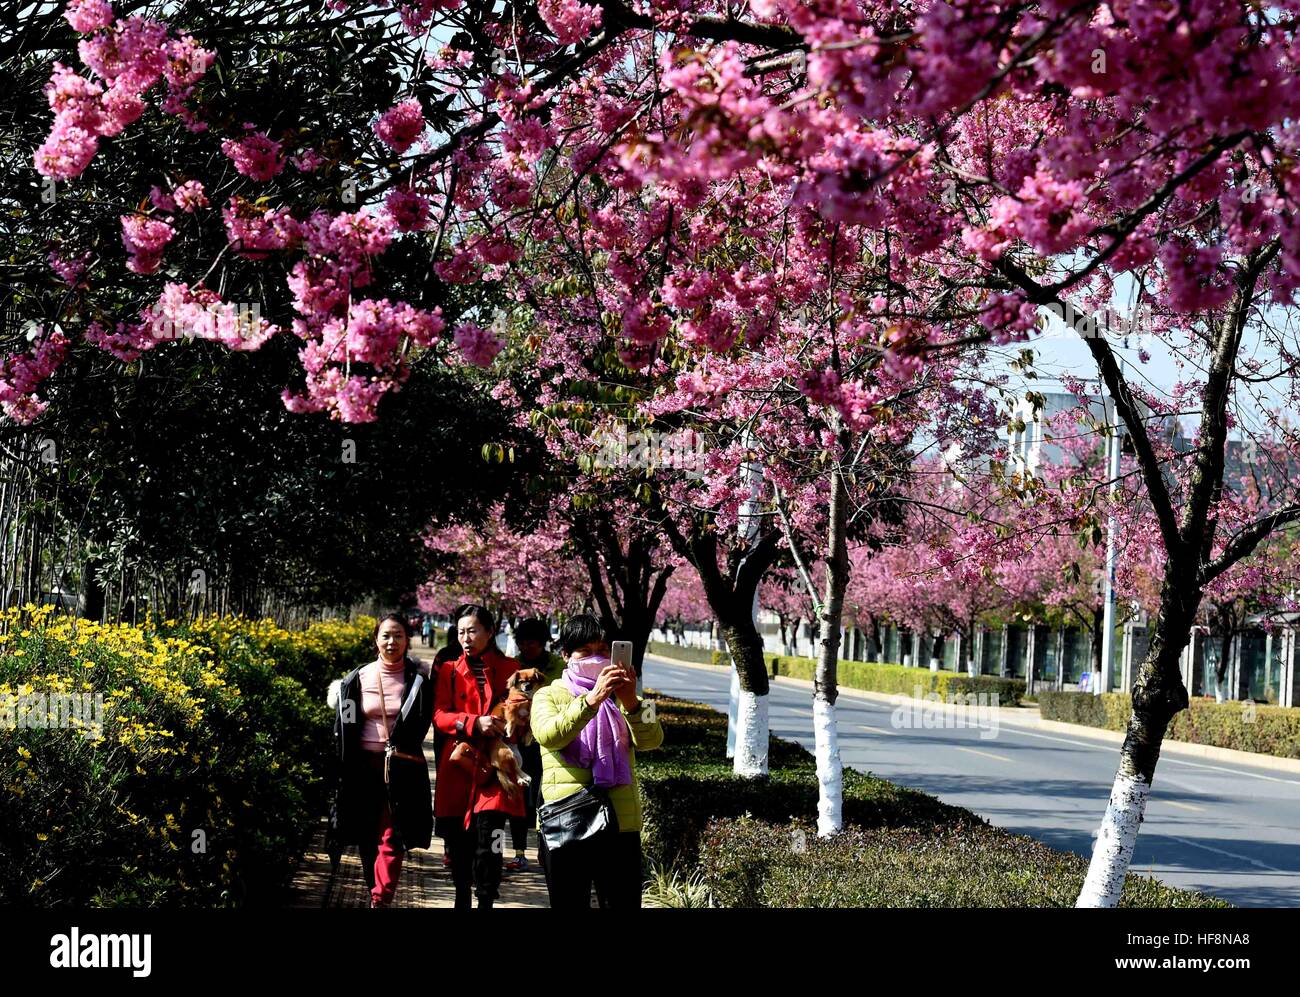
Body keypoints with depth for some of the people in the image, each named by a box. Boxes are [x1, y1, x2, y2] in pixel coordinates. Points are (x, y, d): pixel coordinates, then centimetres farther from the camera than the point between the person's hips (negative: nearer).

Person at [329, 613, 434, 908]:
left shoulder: (417, 680, 0)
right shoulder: (358, 678, 4)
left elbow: (419, 725, 3)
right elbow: (344, 728, 6)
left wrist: (395, 751, -8)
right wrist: (344, 770, 3)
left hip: (402, 769, -2)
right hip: (365, 766, 2)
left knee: (392, 838, -11)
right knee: (368, 839, 8)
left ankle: (380, 899, -17)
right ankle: (377, 895, 21)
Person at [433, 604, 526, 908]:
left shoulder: (510, 669, 7)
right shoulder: (449, 671, 10)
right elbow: (440, 716, -1)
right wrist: (475, 722, -17)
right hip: (457, 764, 2)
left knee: (488, 836, -15)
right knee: (457, 838, 7)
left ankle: (486, 901, -8)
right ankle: (462, 898, 28)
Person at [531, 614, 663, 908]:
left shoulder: (619, 695, 14)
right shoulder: (549, 695, 7)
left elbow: (651, 740, -4)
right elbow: (548, 735, -16)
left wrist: (631, 703, -24)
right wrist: (593, 699, -30)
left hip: (621, 825, 2)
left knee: (623, 902, 0)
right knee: (569, 904, 5)